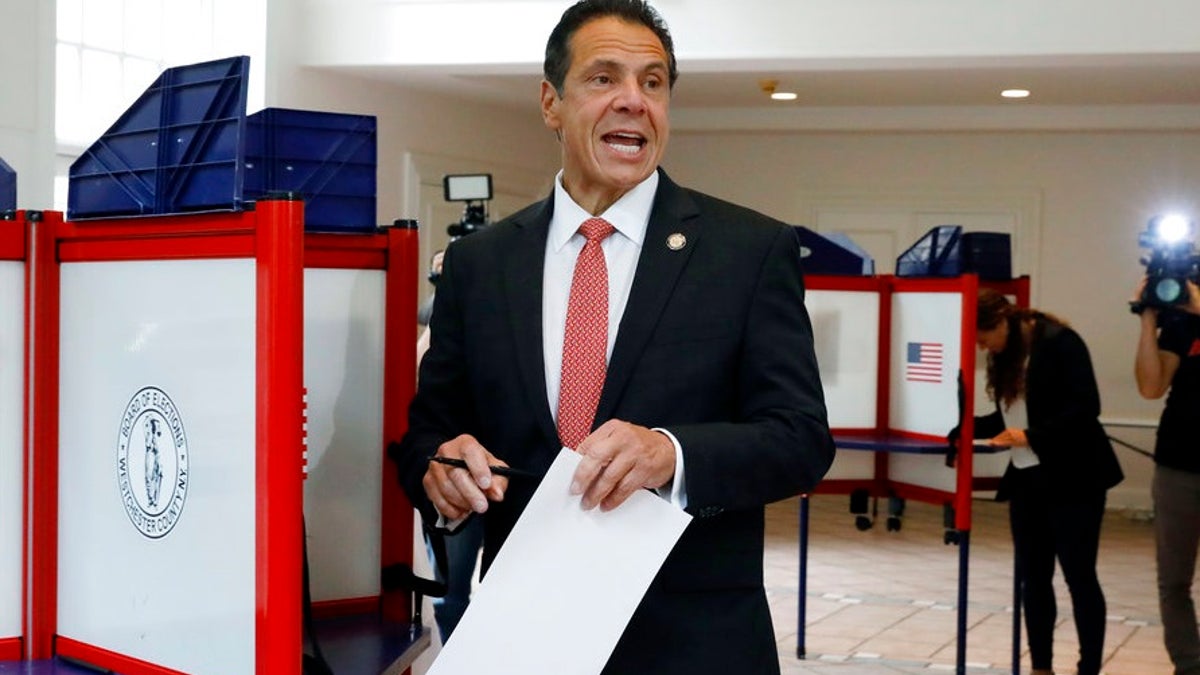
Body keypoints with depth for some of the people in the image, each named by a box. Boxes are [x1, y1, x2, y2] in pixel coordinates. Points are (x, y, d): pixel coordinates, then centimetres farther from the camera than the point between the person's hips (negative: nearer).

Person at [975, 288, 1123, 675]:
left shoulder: (1059, 342, -13)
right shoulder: (1005, 356, 9)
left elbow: (1085, 408, -20)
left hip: (1073, 479, -7)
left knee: (1079, 576, 0)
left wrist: (1031, 438, -25)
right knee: (1033, 577, 9)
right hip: (1027, 480, 7)